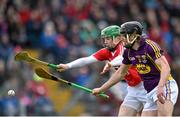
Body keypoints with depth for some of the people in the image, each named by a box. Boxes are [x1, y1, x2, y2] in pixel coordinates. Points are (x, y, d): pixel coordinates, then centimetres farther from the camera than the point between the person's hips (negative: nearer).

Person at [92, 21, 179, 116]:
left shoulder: (149, 46, -13)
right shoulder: (129, 52, 10)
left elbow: (165, 67, -22)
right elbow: (120, 73, 24)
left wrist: (160, 87, -38)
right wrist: (101, 89, 28)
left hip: (164, 86, -9)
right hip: (150, 92, 9)